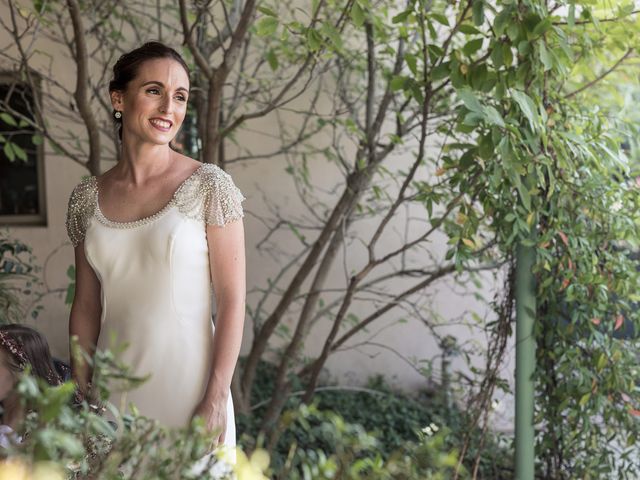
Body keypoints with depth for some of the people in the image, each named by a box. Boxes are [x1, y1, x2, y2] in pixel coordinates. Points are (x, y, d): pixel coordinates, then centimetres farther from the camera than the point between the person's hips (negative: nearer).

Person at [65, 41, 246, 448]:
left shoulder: (209, 186, -6)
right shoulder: (88, 197, 5)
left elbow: (232, 299, -8)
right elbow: (86, 306, 9)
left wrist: (216, 399, -13)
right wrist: (80, 394, 5)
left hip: (187, 390, -3)